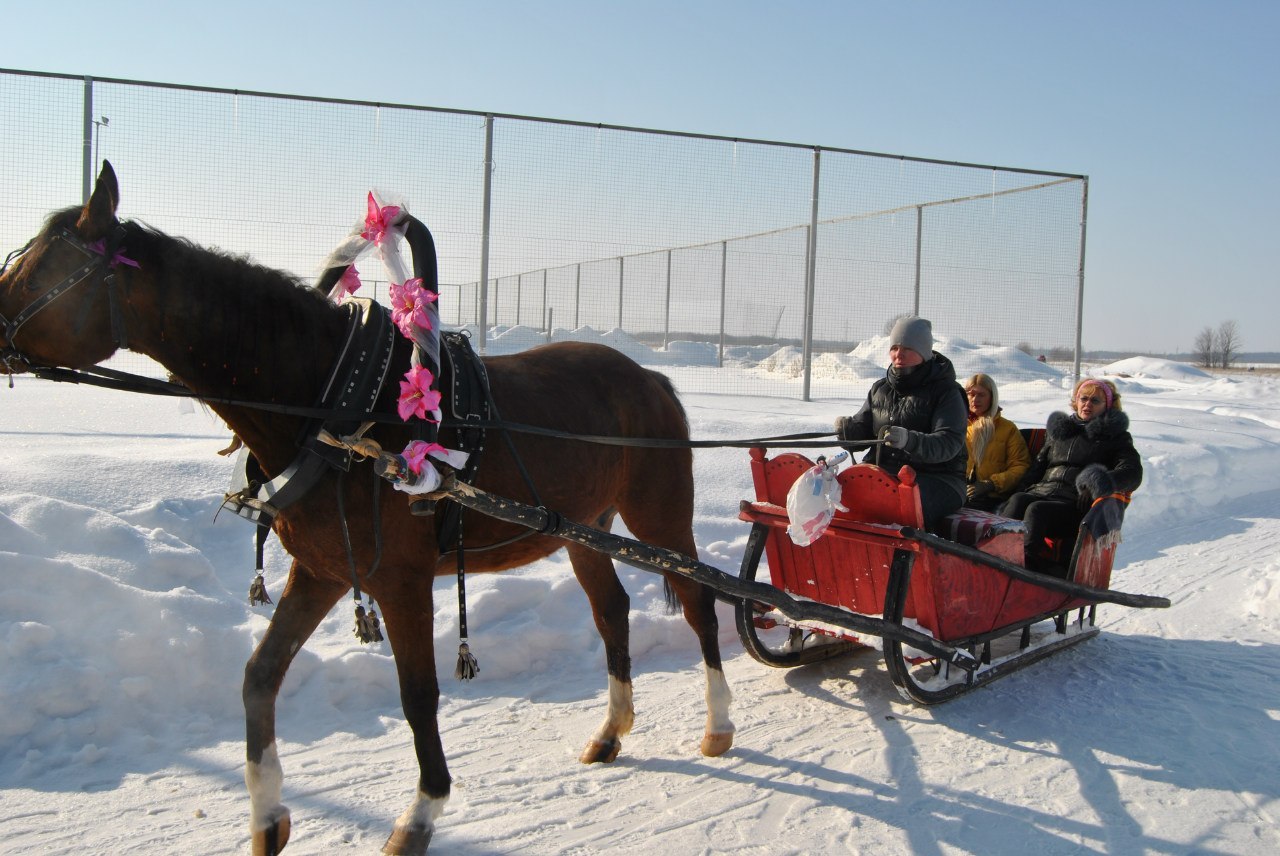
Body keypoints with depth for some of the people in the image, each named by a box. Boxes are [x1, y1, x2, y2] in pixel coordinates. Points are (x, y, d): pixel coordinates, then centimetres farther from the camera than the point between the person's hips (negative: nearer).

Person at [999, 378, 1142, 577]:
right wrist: (1020, 492, 5)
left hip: (1077, 503, -4)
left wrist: (1106, 482, -24)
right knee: (1018, 500, -32)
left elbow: (1133, 472, 0)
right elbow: (1038, 466, 26)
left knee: (1037, 510, -35)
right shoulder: (1060, 429, 28)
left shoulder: (1115, 436, 16)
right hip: (1042, 491, 4)